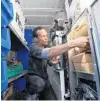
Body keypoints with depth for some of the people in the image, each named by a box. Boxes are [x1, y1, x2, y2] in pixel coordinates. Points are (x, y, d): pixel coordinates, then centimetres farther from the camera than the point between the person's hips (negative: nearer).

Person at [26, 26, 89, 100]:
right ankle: (31, 97, -10)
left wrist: (52, 62, -14)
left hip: (44, 78, 6)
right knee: (40, 84, -37)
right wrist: (73, 43, -52)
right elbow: (48, 53, -43)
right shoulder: (34, 47, -22)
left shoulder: (46, 47, 1)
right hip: (34, 76, -6)